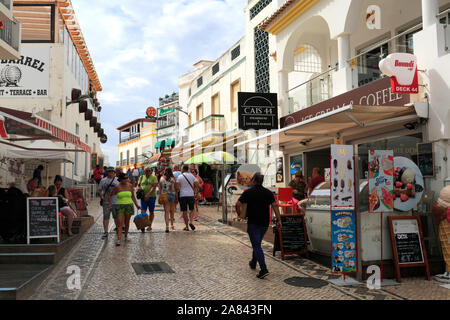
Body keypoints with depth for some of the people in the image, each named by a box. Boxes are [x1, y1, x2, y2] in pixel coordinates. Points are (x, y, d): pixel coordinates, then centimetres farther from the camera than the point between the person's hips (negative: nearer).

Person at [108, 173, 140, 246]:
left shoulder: (130, 186, 4)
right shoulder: (117, 187, -5)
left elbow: (133, 196, 13)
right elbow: (110, 196, 5)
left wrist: (136, 205, 9)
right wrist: (110, 204, -5)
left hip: (129, 205, 3)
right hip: (119, 206, -3)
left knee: (127, 222, 11)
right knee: (120, 223, -10)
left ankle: (126, 236, 29)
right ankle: (118, 239, -13)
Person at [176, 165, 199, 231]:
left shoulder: (180, 176, 0)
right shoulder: (192, 176, 6)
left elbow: (177, 187, -7)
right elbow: (197, 185, 1)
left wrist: (177, 192, 8)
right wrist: (195, 193, 10)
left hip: (183, 195, -1)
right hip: (191, 195, 1)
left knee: (184, 211, 5)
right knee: (191, 210, 12)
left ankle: (187, 227, 7)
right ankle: (191, 222, -11)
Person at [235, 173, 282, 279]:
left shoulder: (248, 192, -7)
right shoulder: (268, 192, 5)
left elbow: (238, 204, -13)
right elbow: (275, 205, -1)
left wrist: (239, 213, 5)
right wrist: (279, 220, -1)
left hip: (253, 223, -5)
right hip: (265, 223, 5)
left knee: (256, 245, -5)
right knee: (257, 243, 23)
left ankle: (263, 269, -16)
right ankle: (253, 263, 37)